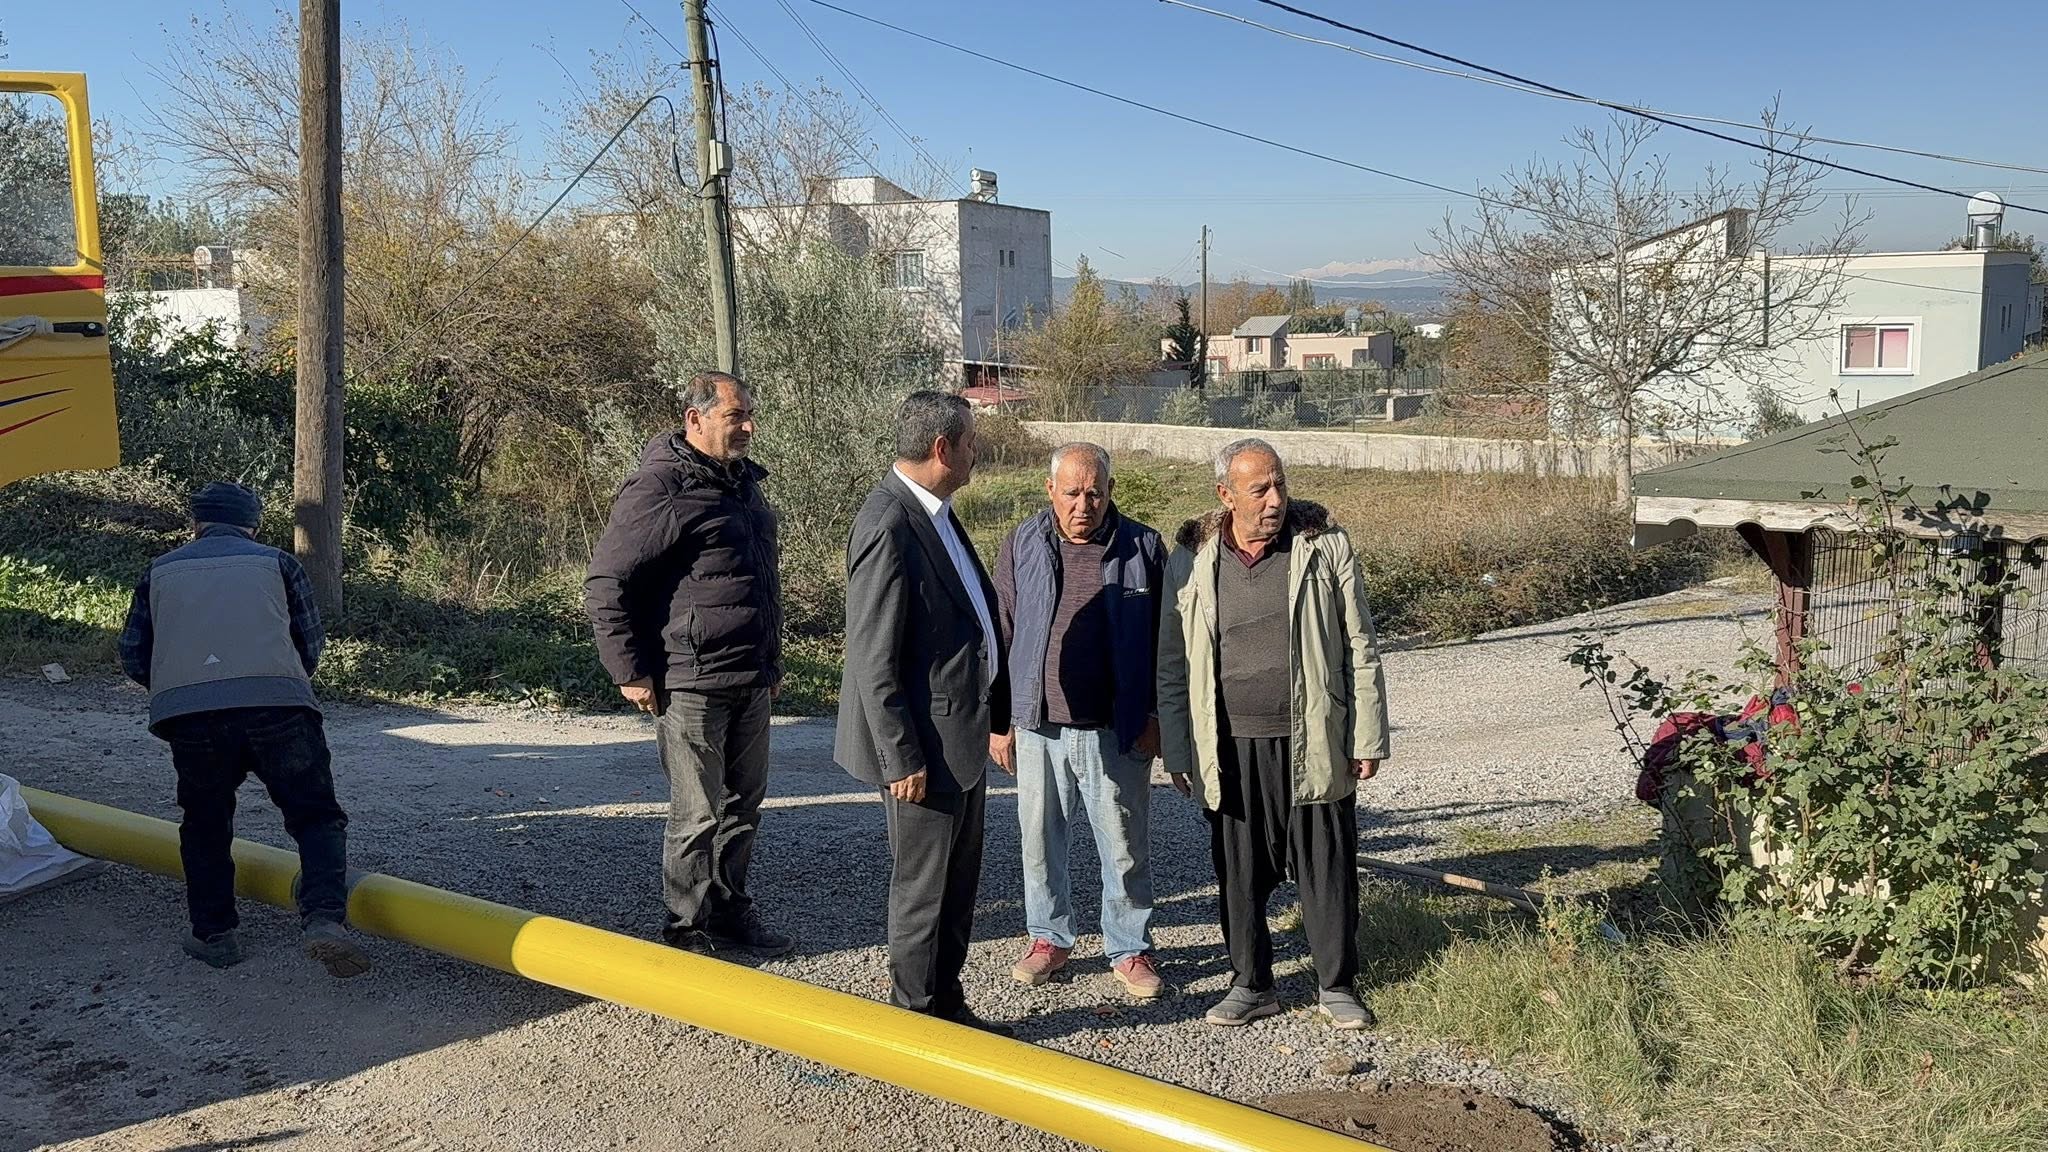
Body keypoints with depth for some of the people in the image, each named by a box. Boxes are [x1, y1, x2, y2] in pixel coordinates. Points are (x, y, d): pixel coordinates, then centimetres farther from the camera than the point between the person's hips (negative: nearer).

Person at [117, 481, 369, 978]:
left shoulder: (160, 571, 24)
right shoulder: (277, 563, 20)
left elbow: (133, 657, 20)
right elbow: (310, 645, 17)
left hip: (185, 712, 2)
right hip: (278, 704, -1)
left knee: (204, 824, 21)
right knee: (316, 816, 6)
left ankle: (213, 933, 20)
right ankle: (323, 918, -14)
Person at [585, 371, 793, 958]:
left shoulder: (744, 483, 15)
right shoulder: (659, 490, -12)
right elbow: (605, 583, -12)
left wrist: (771, 663, 25)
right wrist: (630, 671, -13)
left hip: (750, 683, 8)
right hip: (691, 684, -8)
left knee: (743, 805, 15)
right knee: (697, 814, 0)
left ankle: (730, 914, 30)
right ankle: (687, 933, 14)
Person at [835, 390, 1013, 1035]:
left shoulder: (936, 514, 10)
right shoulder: (889, 525, -21)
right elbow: (872, 659, -22)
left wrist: (993, 714, 17)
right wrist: (901, 757, -20)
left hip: (962, 737, 10)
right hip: (924, 744, -10)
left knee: (959, 884, 19)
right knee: (923, 888, 6)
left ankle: (946, 1005, 34)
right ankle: (916, 1020, 22)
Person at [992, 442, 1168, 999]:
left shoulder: (1142, 548, -2)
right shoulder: (1022, 546, 2)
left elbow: (1166, 641, 4)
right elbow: (1001, 635, 7)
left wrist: (1156, 717, 0)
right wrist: (1000, 721, 5)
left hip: (1116, 732, -1)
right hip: (1038, 727, 2)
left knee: (1125, 848, 6)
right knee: (1040, 841, 12)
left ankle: (1130, 948, 23)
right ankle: (1049, 939, 30)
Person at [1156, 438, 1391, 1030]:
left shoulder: (1325, 547, -1)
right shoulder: (1191, 560, 2)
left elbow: (1360, 649, 2)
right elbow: (1172, 664, 8)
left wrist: (1368, 739, -1)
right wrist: (1177, 750, 7)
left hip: (1313, 742, -1)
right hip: (1230, 748, 1)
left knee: (1327, 868, 7)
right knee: (1239, 872, 9)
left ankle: (1337, 985, 24)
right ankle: (1251, 985, 26)